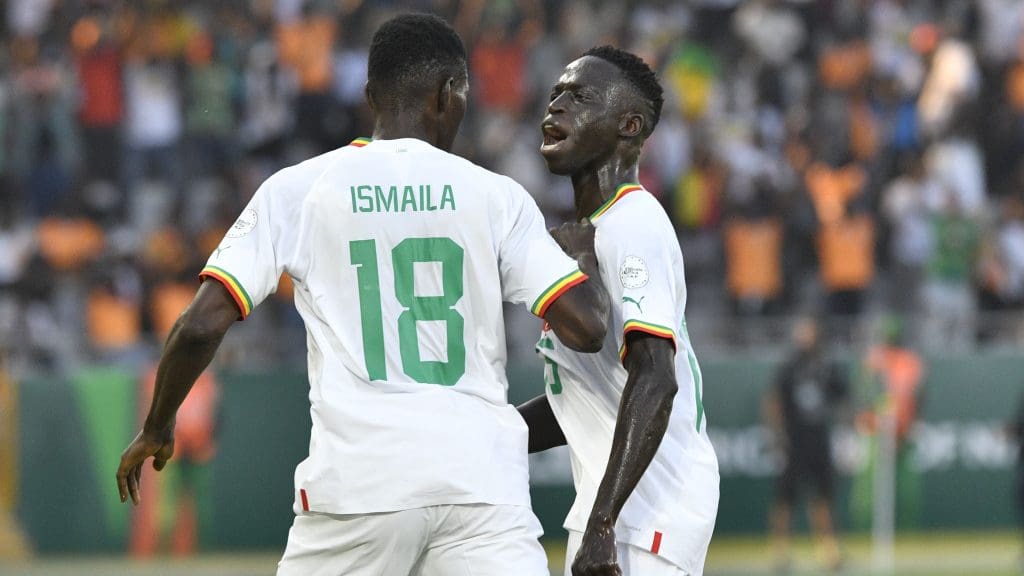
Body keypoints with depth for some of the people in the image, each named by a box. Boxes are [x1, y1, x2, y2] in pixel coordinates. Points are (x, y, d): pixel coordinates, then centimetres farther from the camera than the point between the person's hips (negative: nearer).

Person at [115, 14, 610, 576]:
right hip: (483, 482, 0)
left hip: (359, 476, 0)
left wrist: (156, 430, 16)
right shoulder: (496, 196, 5)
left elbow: (201, 325, -1)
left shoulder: (296, 190, 5)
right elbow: (586, 327, 0)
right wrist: (585, 254, 23)